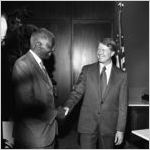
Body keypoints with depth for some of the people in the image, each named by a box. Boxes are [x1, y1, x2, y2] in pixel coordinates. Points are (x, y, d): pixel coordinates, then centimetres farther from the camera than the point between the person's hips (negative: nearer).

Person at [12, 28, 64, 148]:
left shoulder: (40, 64, 11)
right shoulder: (23, 64, -19)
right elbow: (27, 105, -23)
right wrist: (55, 113, -13)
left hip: (48, 131, 9)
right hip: (34, 136, -8)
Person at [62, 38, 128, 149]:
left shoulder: (121, 75, 1)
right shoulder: (87, 70, 3)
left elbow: (122, 105, 1)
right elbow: (77, 92, 0)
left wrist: (120, 130, -1)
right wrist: (67, 106, -19)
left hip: (109, 127, 0)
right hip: (87, 124, 0)